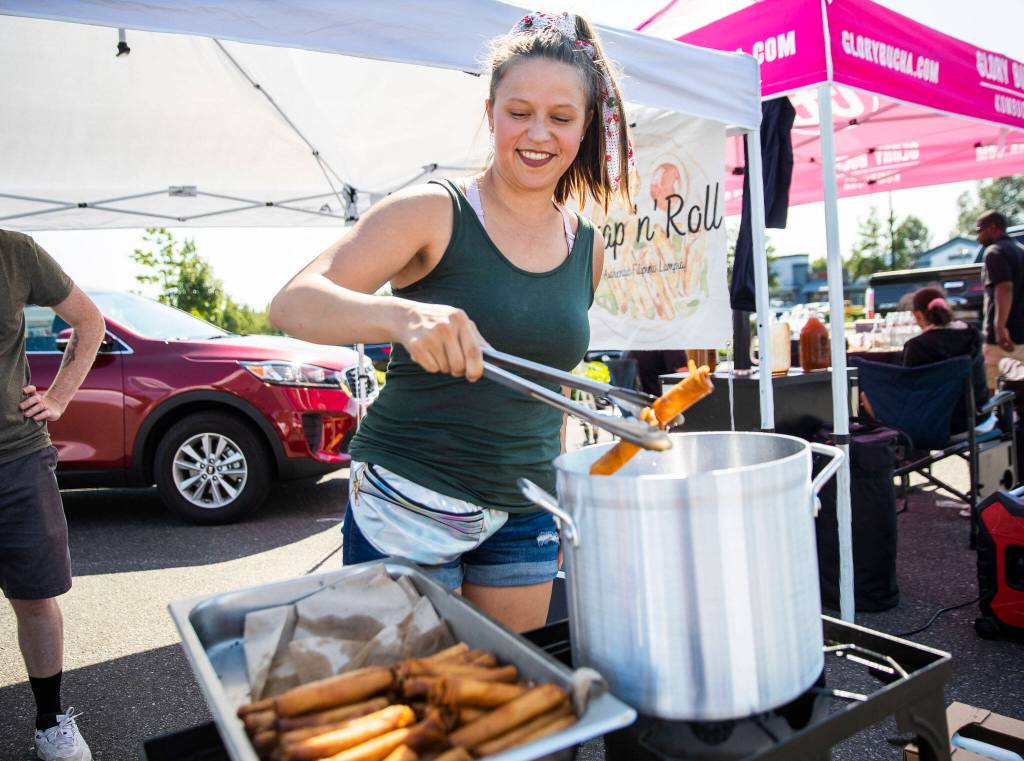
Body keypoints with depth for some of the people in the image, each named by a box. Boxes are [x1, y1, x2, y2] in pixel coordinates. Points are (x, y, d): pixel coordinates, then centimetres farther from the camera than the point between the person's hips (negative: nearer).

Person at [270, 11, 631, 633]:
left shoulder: (588, 248, 5)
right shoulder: (434, 213, -10)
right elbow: (292, 304, -18)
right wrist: (403, 316, -37)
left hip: (524, 512, 5)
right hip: (409, 504, -4)